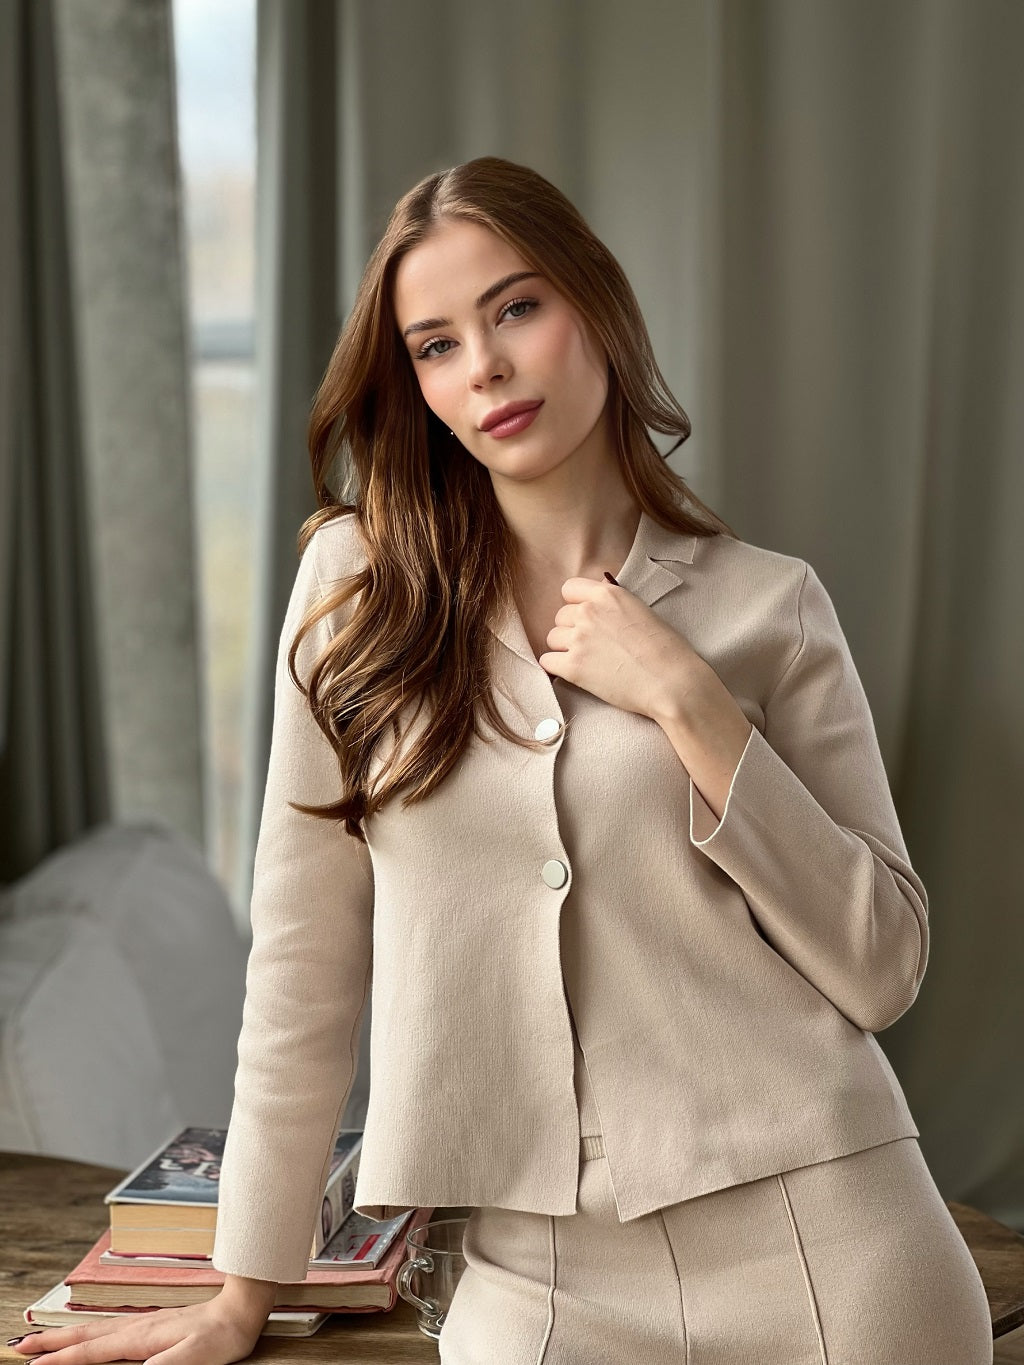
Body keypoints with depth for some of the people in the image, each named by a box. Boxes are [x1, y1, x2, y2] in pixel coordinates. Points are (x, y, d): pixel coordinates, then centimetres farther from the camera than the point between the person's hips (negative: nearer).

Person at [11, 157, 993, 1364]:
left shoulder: (768, 607, 1)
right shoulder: (362, 579, 1)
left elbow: (883, 969, -3)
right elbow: (305, 952, 3)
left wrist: (687, 701, -12)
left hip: (815, 1248, 0)